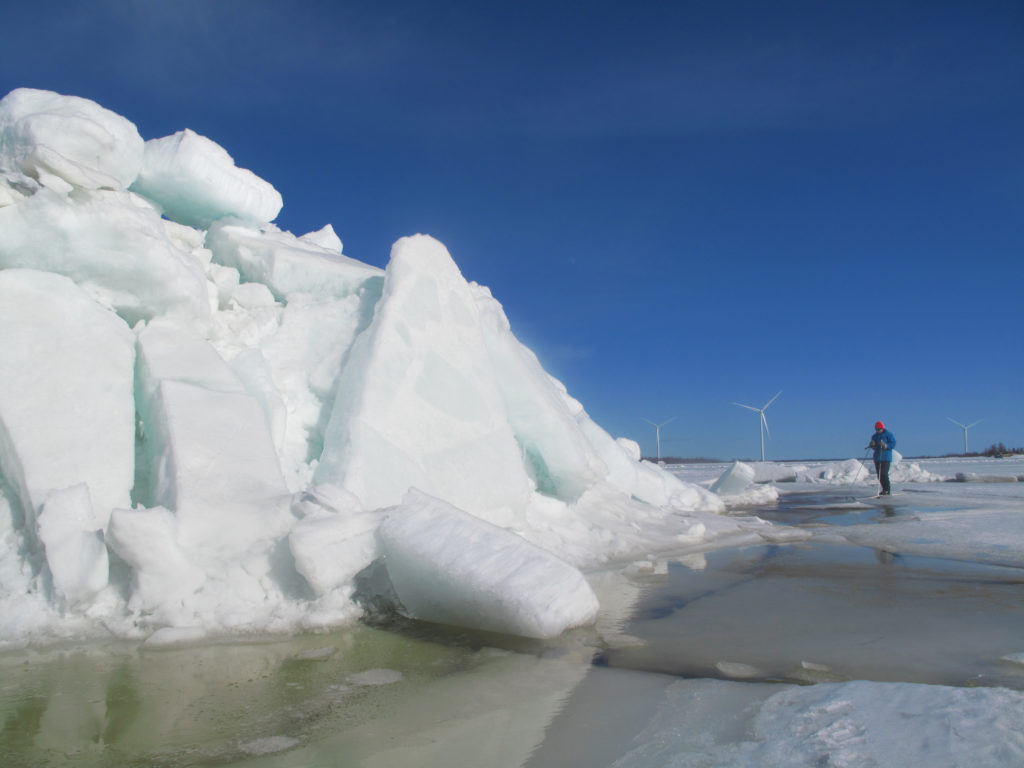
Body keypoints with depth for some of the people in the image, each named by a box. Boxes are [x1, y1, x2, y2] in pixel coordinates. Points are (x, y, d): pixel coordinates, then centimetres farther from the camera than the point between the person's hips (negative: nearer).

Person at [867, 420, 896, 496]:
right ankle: (884, 489, 16)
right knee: (879, 475, 6)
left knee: (884, 474, -15)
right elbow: (872, 446, 19)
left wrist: (885, 445, -24)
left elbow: (893, 443, -9)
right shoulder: (874, 436, 13)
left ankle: (888, 490, -9)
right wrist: (872, 445, -4)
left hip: (886, 457, -6)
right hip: (877, 457, 6)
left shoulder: (888, 434, -3)